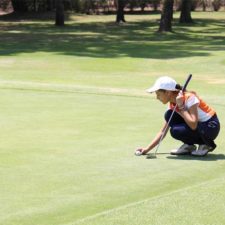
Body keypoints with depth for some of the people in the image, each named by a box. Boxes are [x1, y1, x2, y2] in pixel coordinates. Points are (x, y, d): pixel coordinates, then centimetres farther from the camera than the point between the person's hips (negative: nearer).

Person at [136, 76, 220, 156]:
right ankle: (188, 146, 1)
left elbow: (193, 125, -35)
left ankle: (206, 145, -7)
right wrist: (147, 149, -5)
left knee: (176, 131, -26)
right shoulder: (172, 104, 0)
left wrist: (181, 106, -29)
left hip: (211, 127, -8)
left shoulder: (190, 98, -24)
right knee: (169, 115, -9)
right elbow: (163, 132, 3)